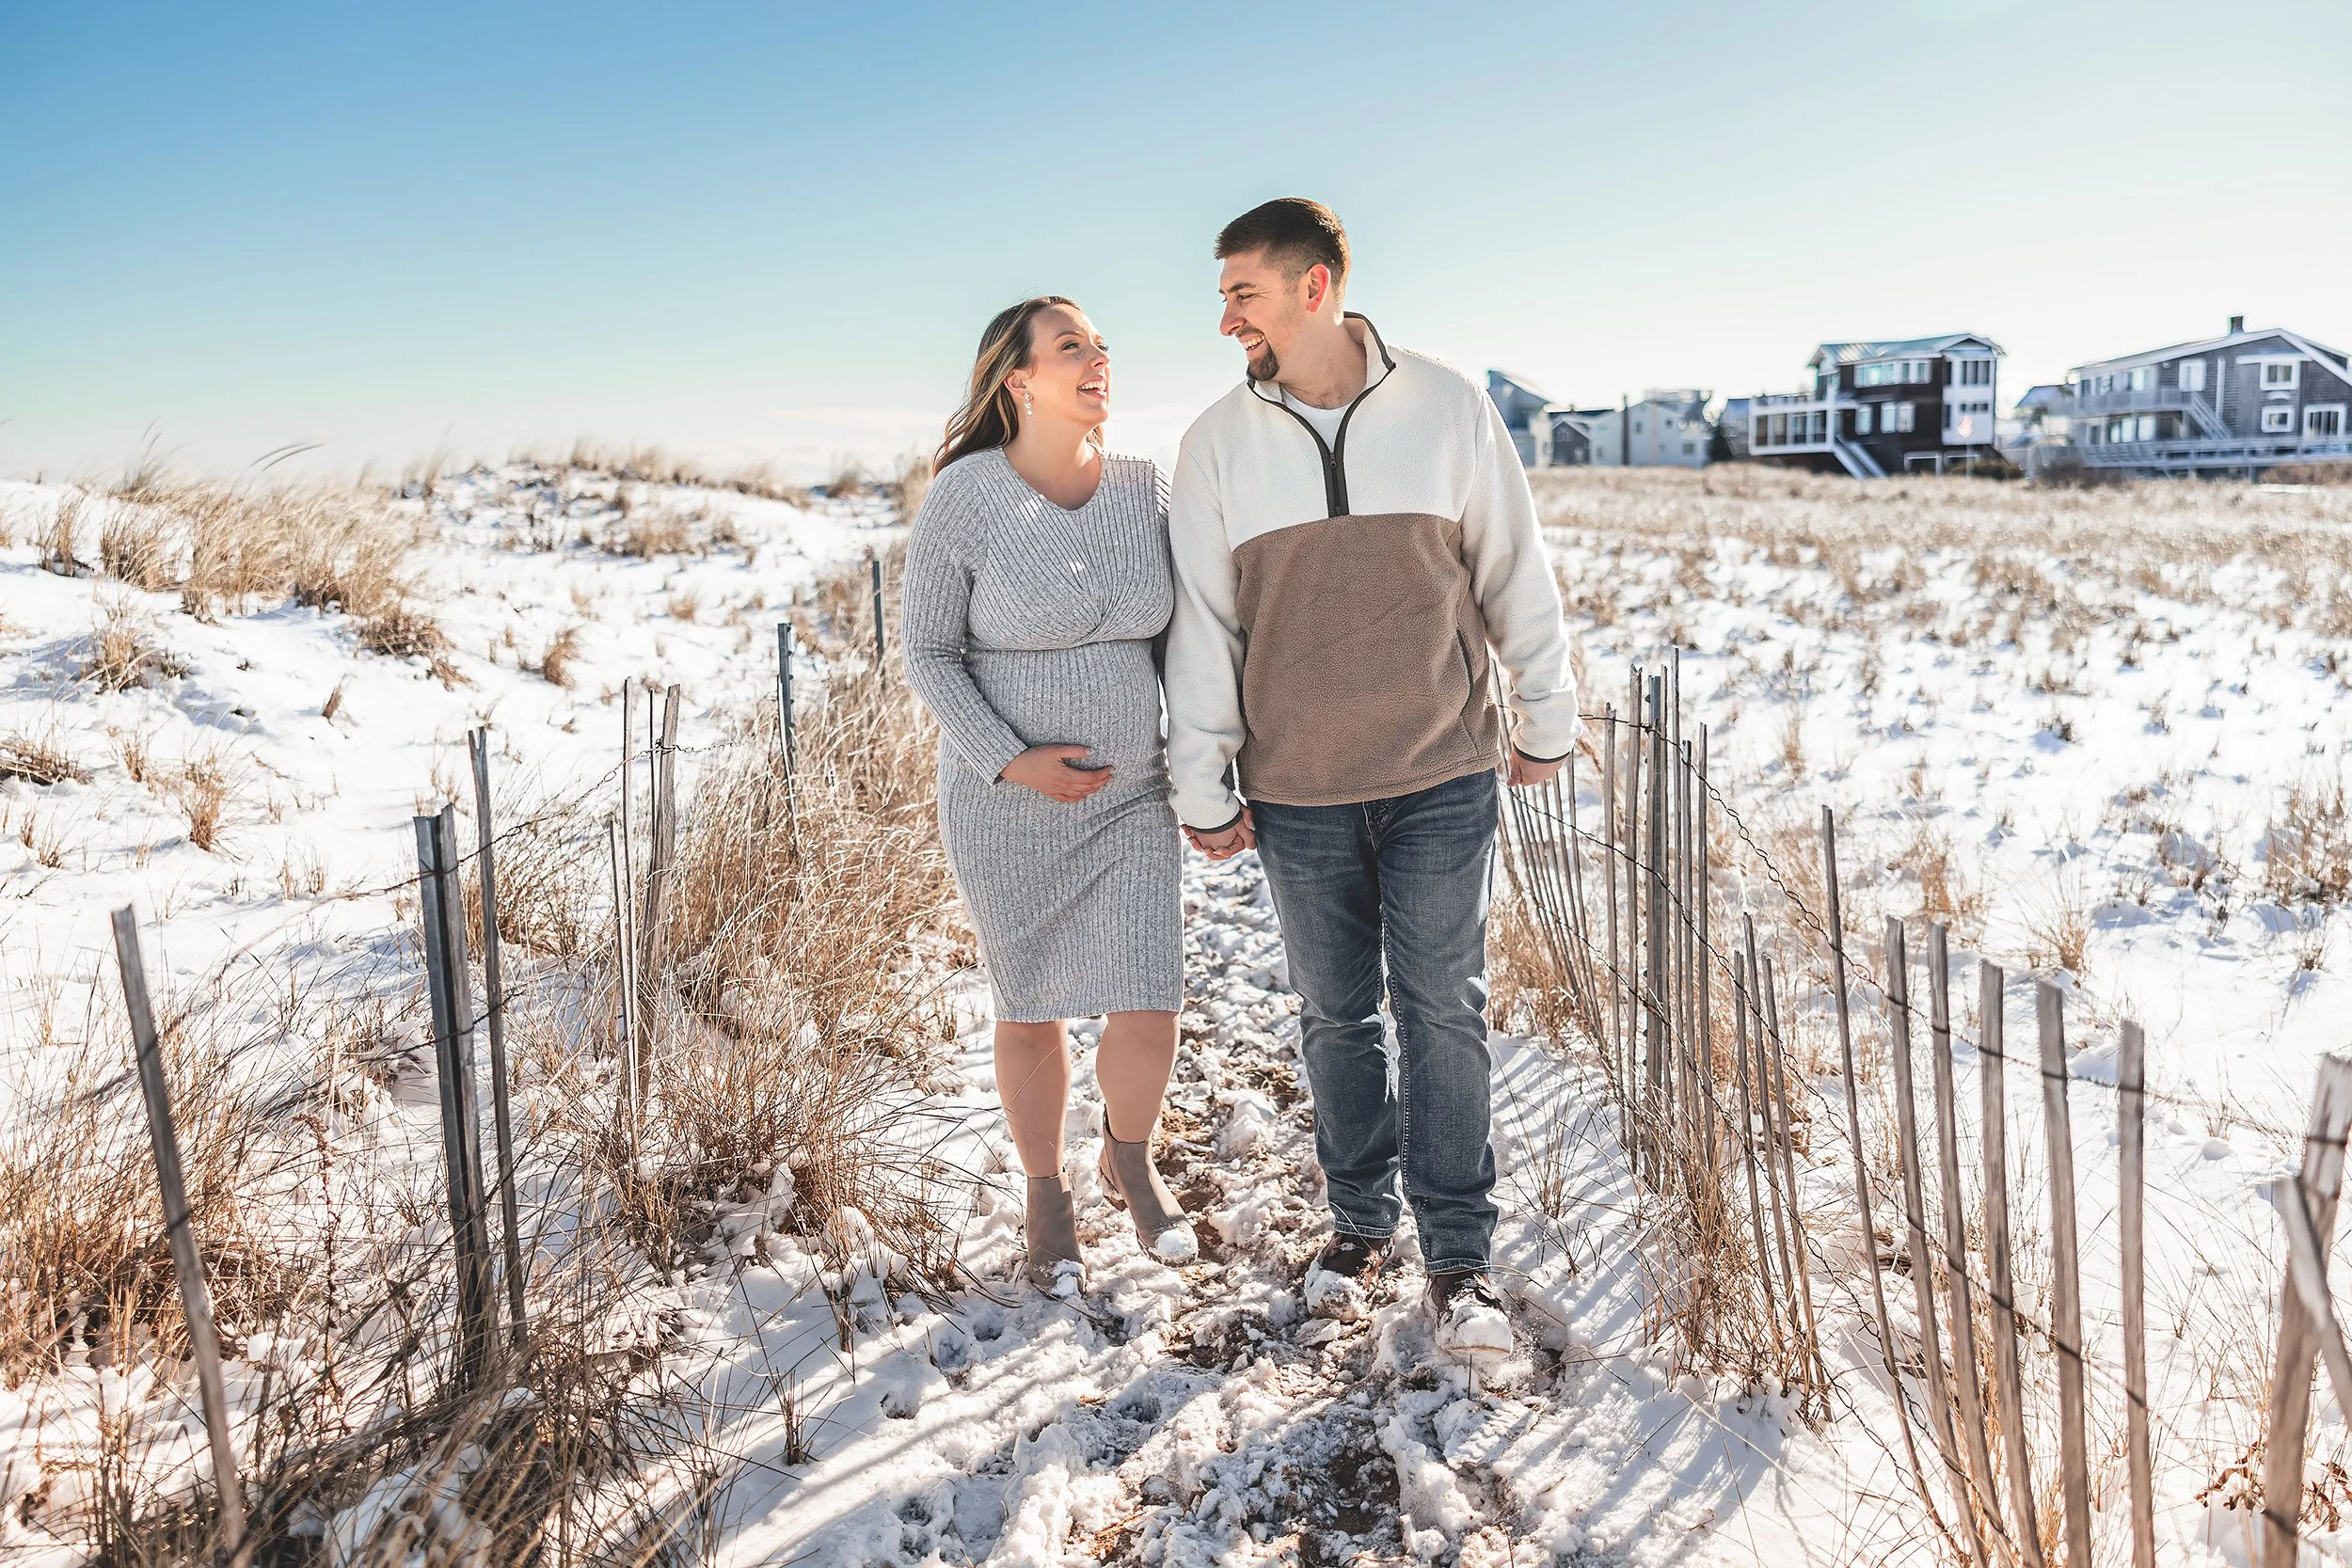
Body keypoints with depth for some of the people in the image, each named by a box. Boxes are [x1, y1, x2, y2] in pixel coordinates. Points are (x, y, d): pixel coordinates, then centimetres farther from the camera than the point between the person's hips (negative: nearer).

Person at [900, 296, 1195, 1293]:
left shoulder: (1144, 490, -4)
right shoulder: (964, 499, -15)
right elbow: (927, 653, -9)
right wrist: (1010, 762, -20)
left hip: (1131, 798, 3)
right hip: (1006, 802, -2)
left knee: (1148, 1009, -3)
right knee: (1031, 1013, 11)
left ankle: (1129, 1159, 30)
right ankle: (1047, 1196, 36)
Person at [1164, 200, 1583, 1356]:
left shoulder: (1447, 408, -3)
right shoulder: (1218, 443, -1)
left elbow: (1515, 575, 5)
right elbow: (1200, 622, 2)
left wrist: (1546, 723, 10)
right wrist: (1204, 790, 2)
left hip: (1442, 778, -1)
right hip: (1296, 793, 1)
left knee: (1442, 1012, 4)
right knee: (1335, 1015, 12)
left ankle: (1458, 1256, 17)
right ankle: (1359, 1220, 31)